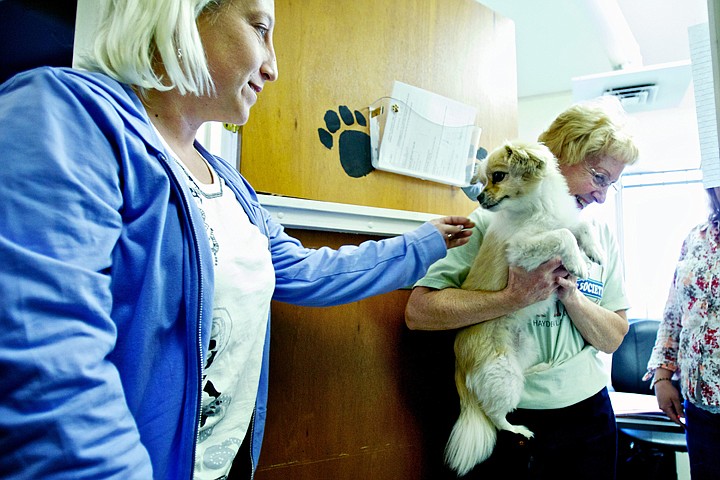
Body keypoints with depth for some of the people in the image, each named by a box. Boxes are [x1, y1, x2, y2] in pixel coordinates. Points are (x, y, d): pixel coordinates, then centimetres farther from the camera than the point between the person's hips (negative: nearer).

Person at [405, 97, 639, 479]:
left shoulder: (599, 235, 4)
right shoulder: (491, 221, -12)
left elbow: (613, 339, 2)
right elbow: (418, 311, -21)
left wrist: (570, 293, -16)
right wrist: (514, 298, -27)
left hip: (585, 412, 5)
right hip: (503, 419, -4)